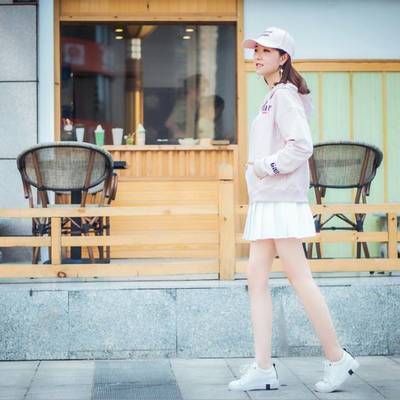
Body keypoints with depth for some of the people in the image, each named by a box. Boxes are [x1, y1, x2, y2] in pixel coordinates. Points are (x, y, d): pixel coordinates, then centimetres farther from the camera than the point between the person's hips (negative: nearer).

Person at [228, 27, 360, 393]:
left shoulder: (285, 96, -10)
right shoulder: (273, 97, 19)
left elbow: (302, 146, -21)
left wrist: (264, 167, -13)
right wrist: (260, 169, 9)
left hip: (282, 199, -10)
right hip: (264, 199, 10)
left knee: (299, 278, -7)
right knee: (257, 279, 5)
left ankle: (337, 358, 3)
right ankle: (263, 369, 5)